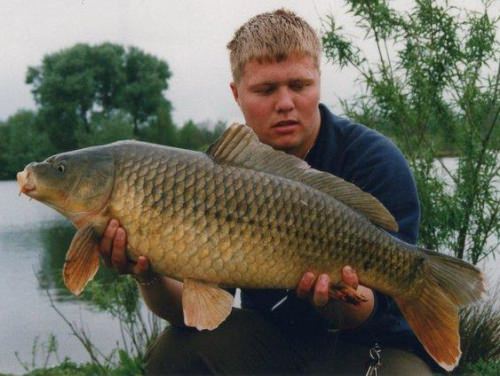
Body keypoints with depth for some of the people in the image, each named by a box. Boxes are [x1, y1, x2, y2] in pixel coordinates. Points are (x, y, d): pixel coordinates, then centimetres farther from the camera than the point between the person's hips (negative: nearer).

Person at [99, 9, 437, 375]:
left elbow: (370, 311, -20)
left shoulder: (377, 162, -16)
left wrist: (341, 300, -43)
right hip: (269, 338, 3)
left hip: (372, 345, -3)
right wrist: (150, 279, -32)